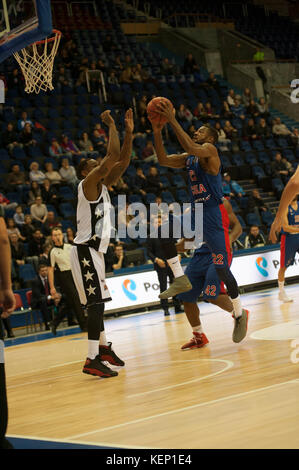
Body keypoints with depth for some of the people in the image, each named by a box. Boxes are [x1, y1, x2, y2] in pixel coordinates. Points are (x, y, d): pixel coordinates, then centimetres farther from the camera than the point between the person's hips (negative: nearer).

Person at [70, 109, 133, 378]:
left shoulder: (102, 185, 15)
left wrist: (129, 132, 7)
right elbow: (112, 156, -20)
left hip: (93, 251, 10)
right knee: (96, 302, -15)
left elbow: (122, 162, 13)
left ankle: (103, 346, 34)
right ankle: (93, 360, -18)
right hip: (85, 251, -10)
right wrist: (111, 126, -11)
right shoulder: (88, 183, -10)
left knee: (96, 301, 20)